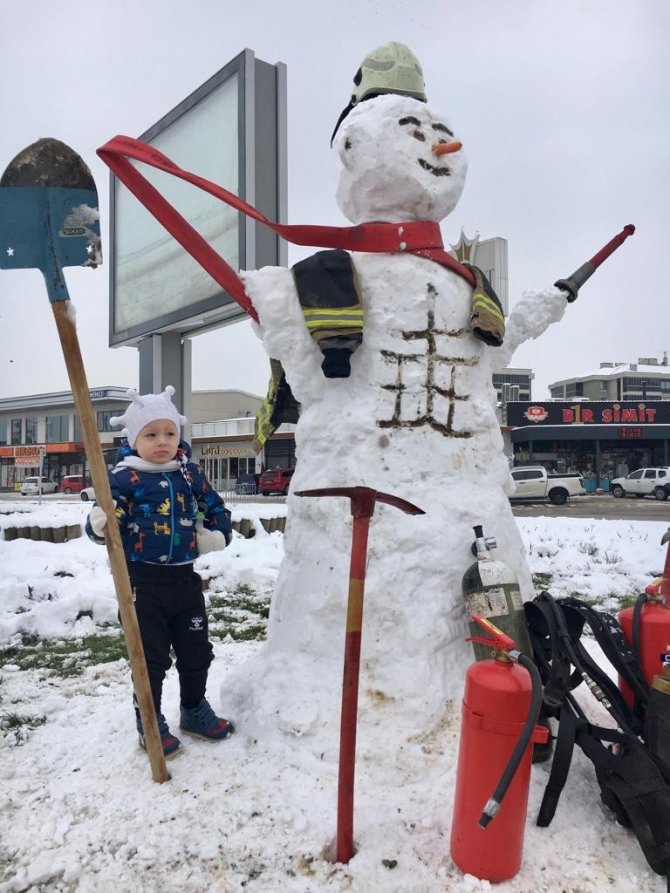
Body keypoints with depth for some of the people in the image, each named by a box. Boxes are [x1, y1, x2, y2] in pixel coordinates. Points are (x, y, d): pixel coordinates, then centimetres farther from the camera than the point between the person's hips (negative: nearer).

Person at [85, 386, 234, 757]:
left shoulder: (190, 474, 3)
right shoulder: (124, 477, -10)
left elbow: (217, 511, 12)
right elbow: (104, 521, -12)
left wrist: (217, 535, -5)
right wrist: (99, 524, -34)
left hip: (185, 577, 5)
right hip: (143, 581, -4)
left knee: (196, 651, 18)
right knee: (150, 657, 7)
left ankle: (195, 712, 39)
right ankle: (150, 724, 27)